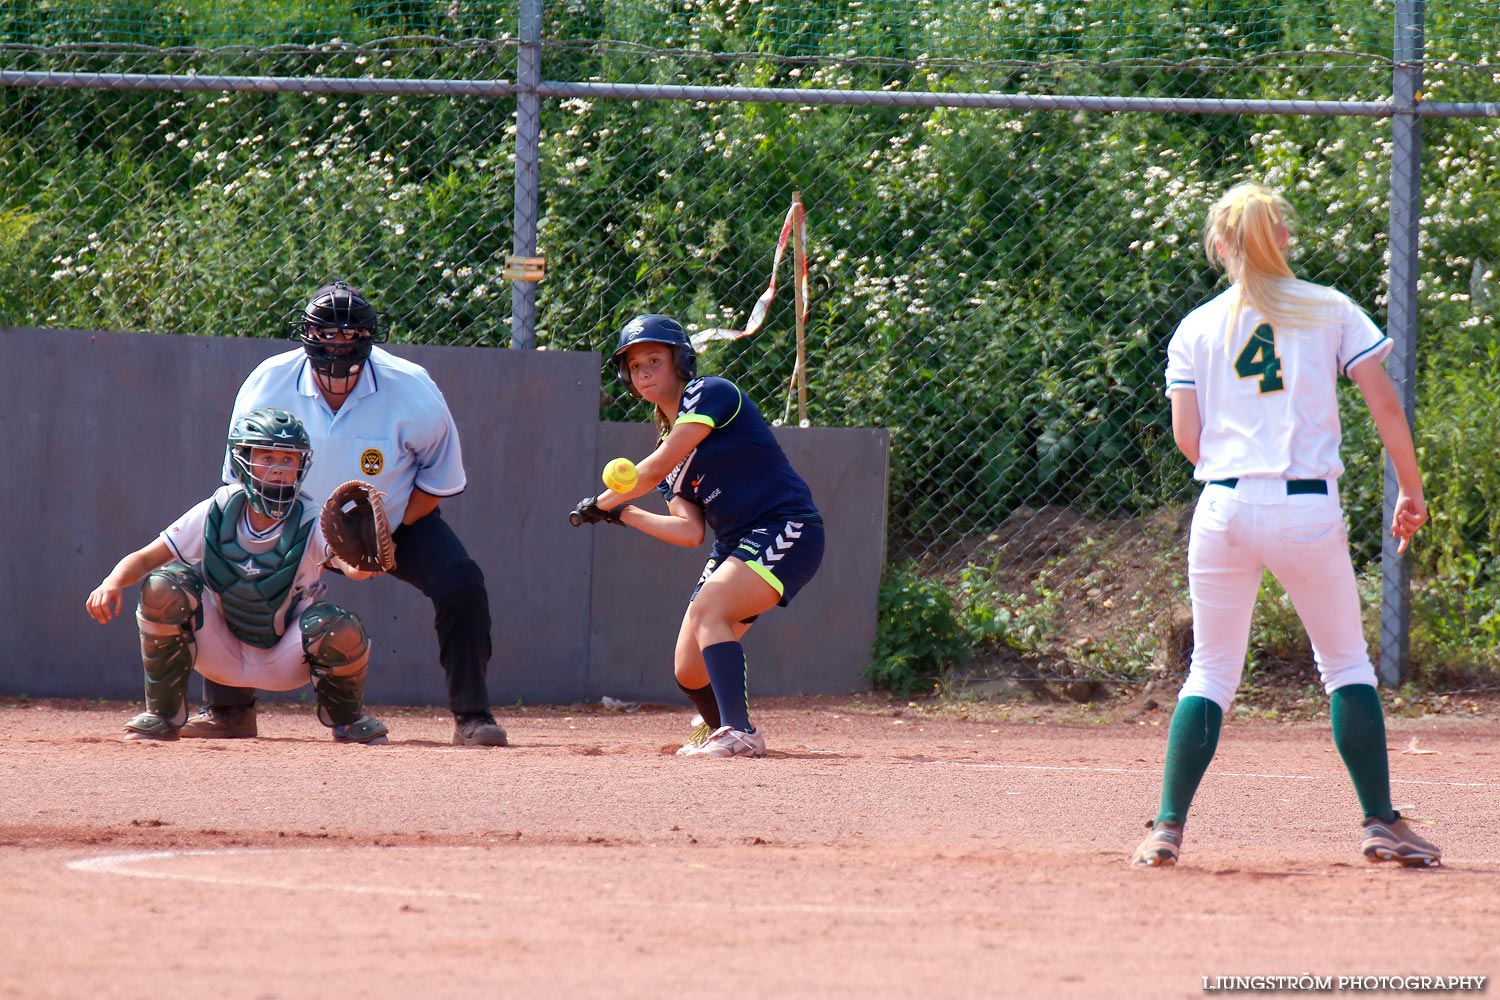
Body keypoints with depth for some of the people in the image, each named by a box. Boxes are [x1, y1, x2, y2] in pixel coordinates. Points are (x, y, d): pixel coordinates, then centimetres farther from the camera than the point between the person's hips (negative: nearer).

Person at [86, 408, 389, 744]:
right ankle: (162, 716, -6)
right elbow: (146, 558, -14)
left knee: (341, 631, -31)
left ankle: (346, 718, 5)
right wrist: (113, 583, -36)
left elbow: (354, 567, -38)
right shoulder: (216, 514, -13)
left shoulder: (311, 524, -18)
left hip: (286, 661, -1)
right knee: (163, 586, -23)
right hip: (221, 651, 1)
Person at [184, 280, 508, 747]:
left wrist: (388, 535, -17)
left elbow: (440, 478, -10)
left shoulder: (412, 392, -26)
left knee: (461, 583, -23)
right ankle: (229, 710, 2)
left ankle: (471, 715, -10)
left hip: (399, 522, -1)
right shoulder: (267, 386, -22)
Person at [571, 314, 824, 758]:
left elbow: (657, 468, -17)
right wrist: (623, 514, 2)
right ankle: (720, 728, 35)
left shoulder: (710, 394, -9)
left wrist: (602, 502, -6)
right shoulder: (670, 441, 14)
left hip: (786, 533, -9)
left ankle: (739, 733, -35)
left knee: (708, 608, -30)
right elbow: (690, 531, 6)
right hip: (734, 546, 9)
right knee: (688, 672, 5)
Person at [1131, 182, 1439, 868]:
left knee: (1210, 672, 9)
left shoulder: (1197, 328, 7)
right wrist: (1411, 493, 9)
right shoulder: (1331, 311, 5)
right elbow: (1386, 407, 1)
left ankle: (1167, 828, 1)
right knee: (1346, 664, 9)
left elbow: (1186, 436, 3)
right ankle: (1380, 824, 2)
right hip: (1310, 513, -1)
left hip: (1224, 507, 1)